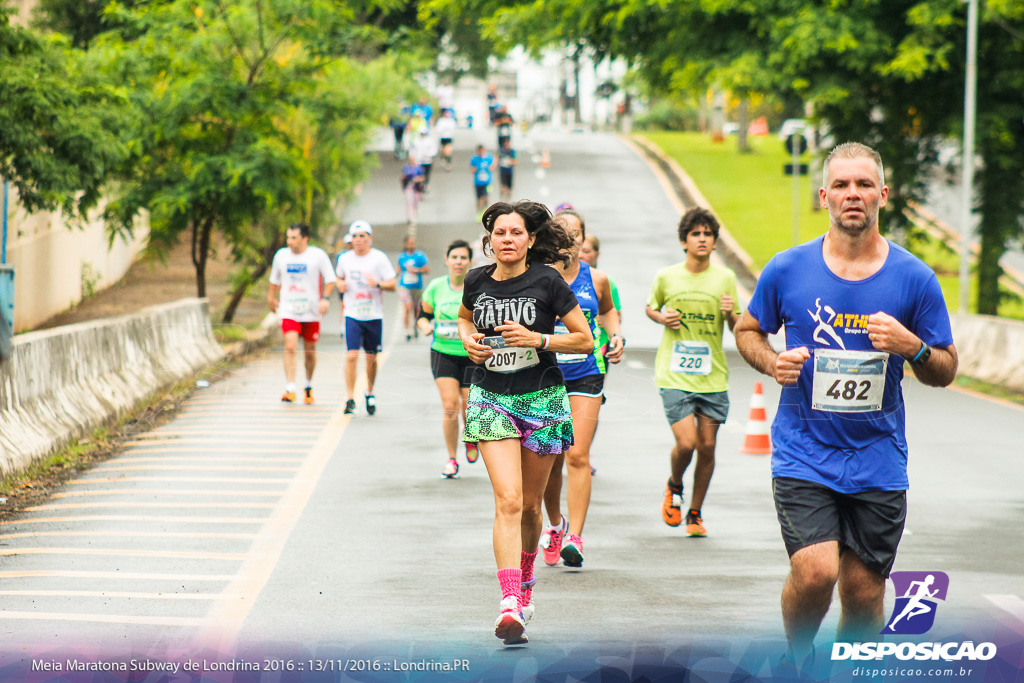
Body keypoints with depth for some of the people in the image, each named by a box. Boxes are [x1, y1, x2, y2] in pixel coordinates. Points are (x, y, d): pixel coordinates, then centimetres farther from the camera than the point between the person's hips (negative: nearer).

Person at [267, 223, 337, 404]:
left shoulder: (318, 255, -6)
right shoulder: (281, 255, 3)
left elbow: (330, 279, -2)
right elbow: (275, 279, 19)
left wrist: (325, 298, -15)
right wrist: (272, 297, 26)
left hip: (311, 312, -1)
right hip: (289, 311, 1)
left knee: (310, 352, 11)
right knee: (290, 347, -17)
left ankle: (309, 386, 34)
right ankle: (290, 389, -21)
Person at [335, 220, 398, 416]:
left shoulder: (379, 258, -5)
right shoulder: (344, 259, 4)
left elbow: (392, 285, -5)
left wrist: (377, 284, -25)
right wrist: (340, 284, -1)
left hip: (374, 316, -1)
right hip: (352, 314, 1)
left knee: (371, 358, 8)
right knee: (351, 356, -12)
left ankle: (369, 394, 30)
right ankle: (350, 399, -9)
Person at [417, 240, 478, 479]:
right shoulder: (436, 287, 1)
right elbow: (422, 315, 11)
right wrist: (426, 326, -10)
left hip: (472, 355, -1)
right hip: (443, 353, 1)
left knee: (469, 409, -2)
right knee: (450, 405, -12)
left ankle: (472, 440, 35)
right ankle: (451, 459, 3)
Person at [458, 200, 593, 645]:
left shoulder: (547, 282, -8)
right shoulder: (478, 281, 1)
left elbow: (585, 340, -5)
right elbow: (465, 316, 24)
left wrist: (537, 339, -18)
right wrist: (469, 339, 3)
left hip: (541, 399, -1)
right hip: (492, 398, 1)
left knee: (529, 504, 12)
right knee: (508, 500, -15)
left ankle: (524, 581, 39)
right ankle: (510, 606, -23)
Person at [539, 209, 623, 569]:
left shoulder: (596, 279, 3)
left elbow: (608, 310, 24)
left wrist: (616, 336, 8)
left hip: (585, 375, 0)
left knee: (577, 456, -11)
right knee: (549, 459, 6)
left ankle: (574, 536, -11)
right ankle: (555, 525, 30)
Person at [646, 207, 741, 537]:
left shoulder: (725, 278, 2)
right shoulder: (666, 277, 0)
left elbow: (738, 330, 7)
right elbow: (650, 307, 19)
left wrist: (730, 314, -15)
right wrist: (662, 318, -3)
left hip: (713, 376, 2)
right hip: (674, 375, -2)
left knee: (707, 446, 3)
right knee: (686, 442, -13)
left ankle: (695, 513, 21)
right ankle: (674, 486, 20)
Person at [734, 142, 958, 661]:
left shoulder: (914, 278, 0)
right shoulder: (787, 269, -1)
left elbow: (945, 372, 6)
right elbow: (748, 330, 15)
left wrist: (911, 346, -15)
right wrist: (771, 361, -6)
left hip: (878, 460, 2)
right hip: (803, 456, -1)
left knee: (864, 592, 4)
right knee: (814, 573, -17)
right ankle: (797, 661, 12)